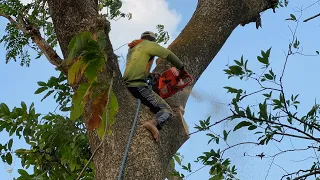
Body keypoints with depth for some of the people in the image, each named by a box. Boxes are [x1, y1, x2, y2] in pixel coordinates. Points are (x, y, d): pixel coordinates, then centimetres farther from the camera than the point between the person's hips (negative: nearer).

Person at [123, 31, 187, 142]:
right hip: (139, 86, -8)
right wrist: (182, 68, 10)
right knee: (167, 111, -8)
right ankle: (154, 123, -36)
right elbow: (169, 55, -1)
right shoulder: (149, 44, 6)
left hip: (126, 87, 8)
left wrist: (151, 75, 26)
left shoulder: (131, 49, 28)